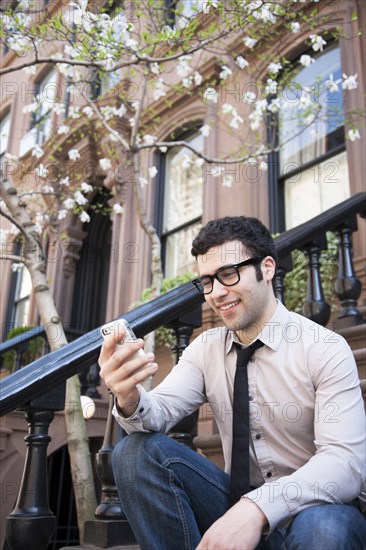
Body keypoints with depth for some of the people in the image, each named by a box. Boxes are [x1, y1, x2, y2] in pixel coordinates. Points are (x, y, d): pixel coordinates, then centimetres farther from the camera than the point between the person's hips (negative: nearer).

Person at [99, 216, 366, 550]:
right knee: (137, 450, -14)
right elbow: (160, 411, -8)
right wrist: (130, 399, -32)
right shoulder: (205, 349, 4)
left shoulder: (325, 349, -11)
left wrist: (257, 509, -36)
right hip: (239, 507, 4)